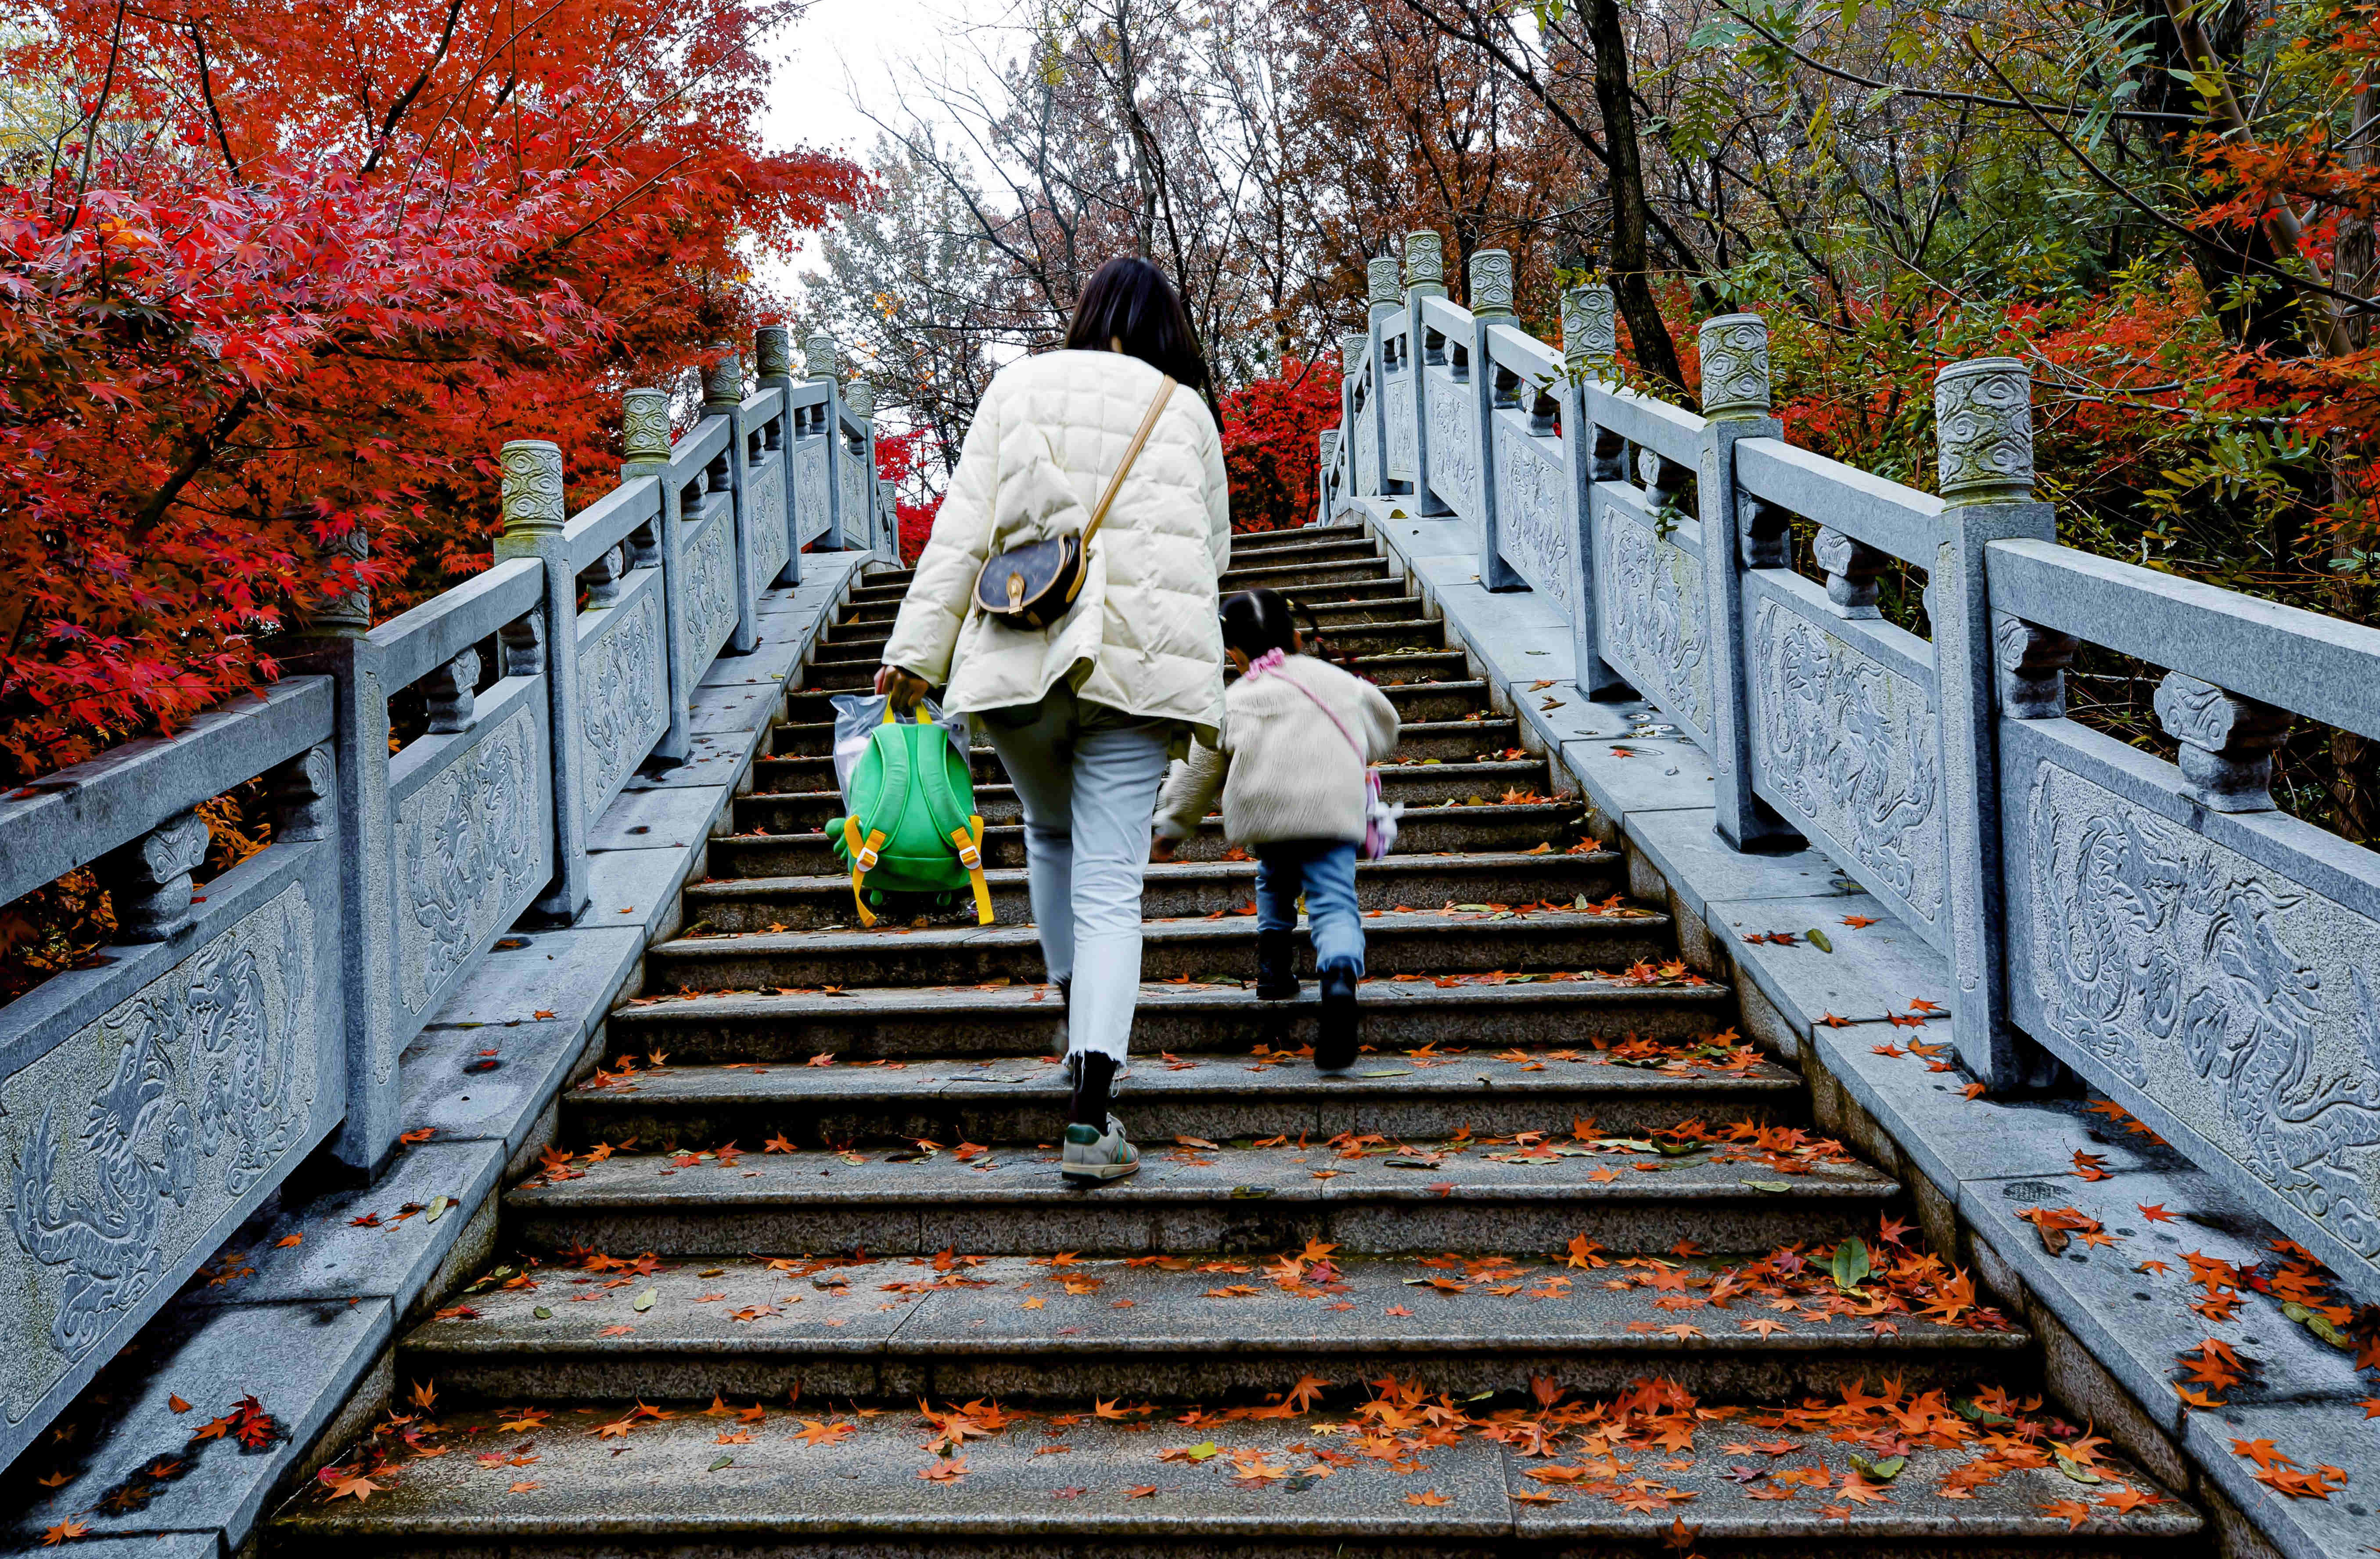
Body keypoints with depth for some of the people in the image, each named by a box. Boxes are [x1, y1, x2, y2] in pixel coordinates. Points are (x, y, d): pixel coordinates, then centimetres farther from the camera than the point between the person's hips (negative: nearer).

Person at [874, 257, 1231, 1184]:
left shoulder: (1019, 387, 9)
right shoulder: (1187, 414, 10)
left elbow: (961, 532, 3)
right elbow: (1212, 552, 19)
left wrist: (915, 651, 3)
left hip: (1017, 658, 1)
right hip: (1139, 667, -1)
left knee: (1051, 834, 27)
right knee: (1110, 888, -3)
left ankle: (1082, 1032, 31)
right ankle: (1090, 1115, -13)